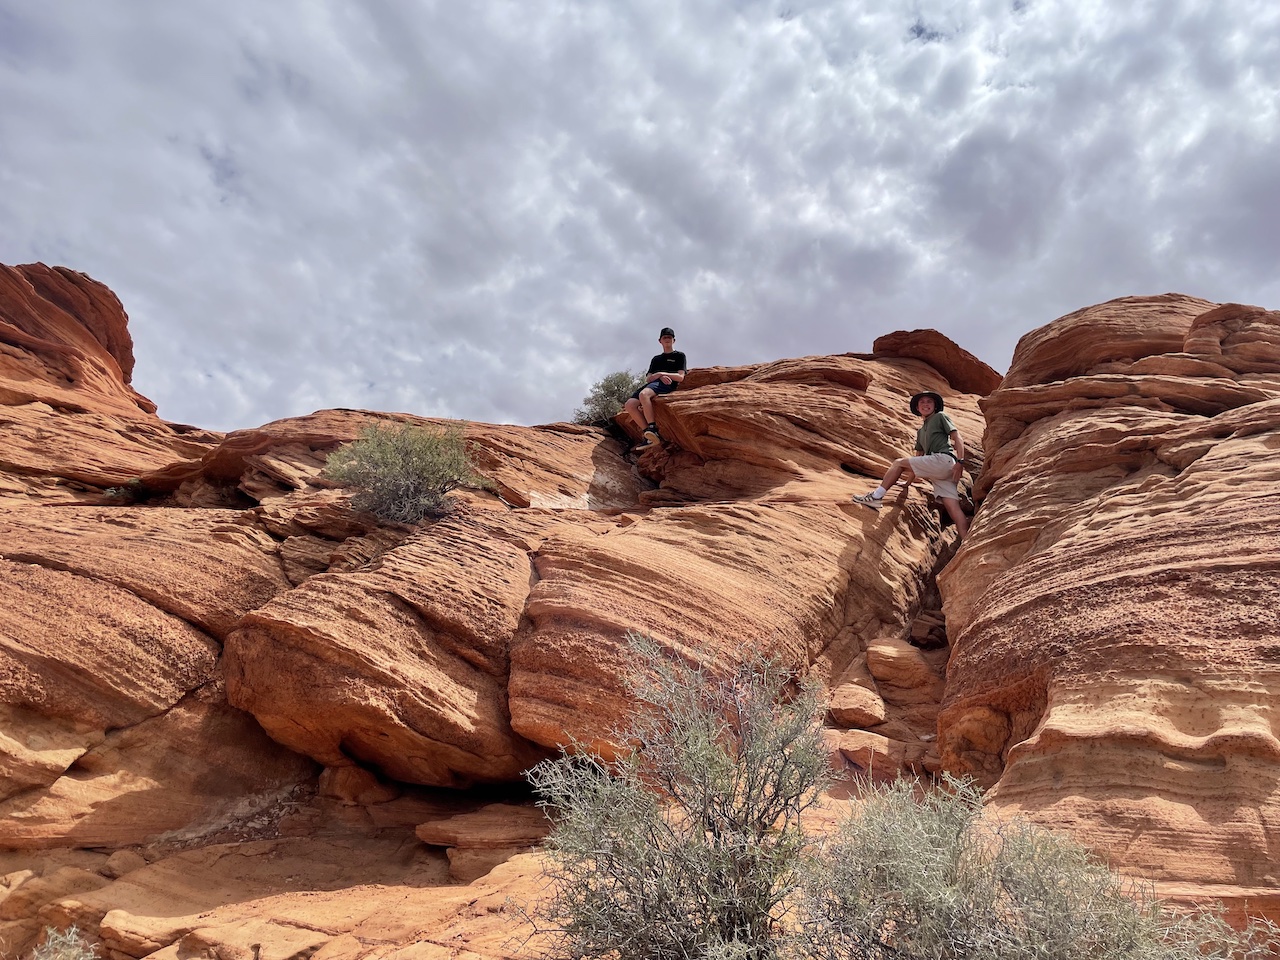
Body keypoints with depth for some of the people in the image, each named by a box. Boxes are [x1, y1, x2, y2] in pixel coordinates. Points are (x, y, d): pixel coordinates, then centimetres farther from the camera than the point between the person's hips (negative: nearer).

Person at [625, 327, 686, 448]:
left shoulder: (679, 356, 17)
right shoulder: (656, 359, 32)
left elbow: (680, 377, 3)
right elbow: (648, 379, 19)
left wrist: (662, 373, -7)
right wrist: (659, 376, -4)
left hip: (668, 385, -6)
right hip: (651, 384, 7)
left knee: (643, 394, -39)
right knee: (630, 405, -20)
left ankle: (652, 429, -43)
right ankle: (650, 435, -24)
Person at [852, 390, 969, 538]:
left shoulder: (940, 417, 12)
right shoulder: (921, 432, 33)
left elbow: (958, 439, 1)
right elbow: (918, 457, 33)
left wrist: (960, 462, -12)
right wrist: (908, 482, 27)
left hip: (944, 459, -7)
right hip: (936, 470, 7)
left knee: (899, 463, -3)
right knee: (952, 506, -8)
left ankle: (876, 497, -6)